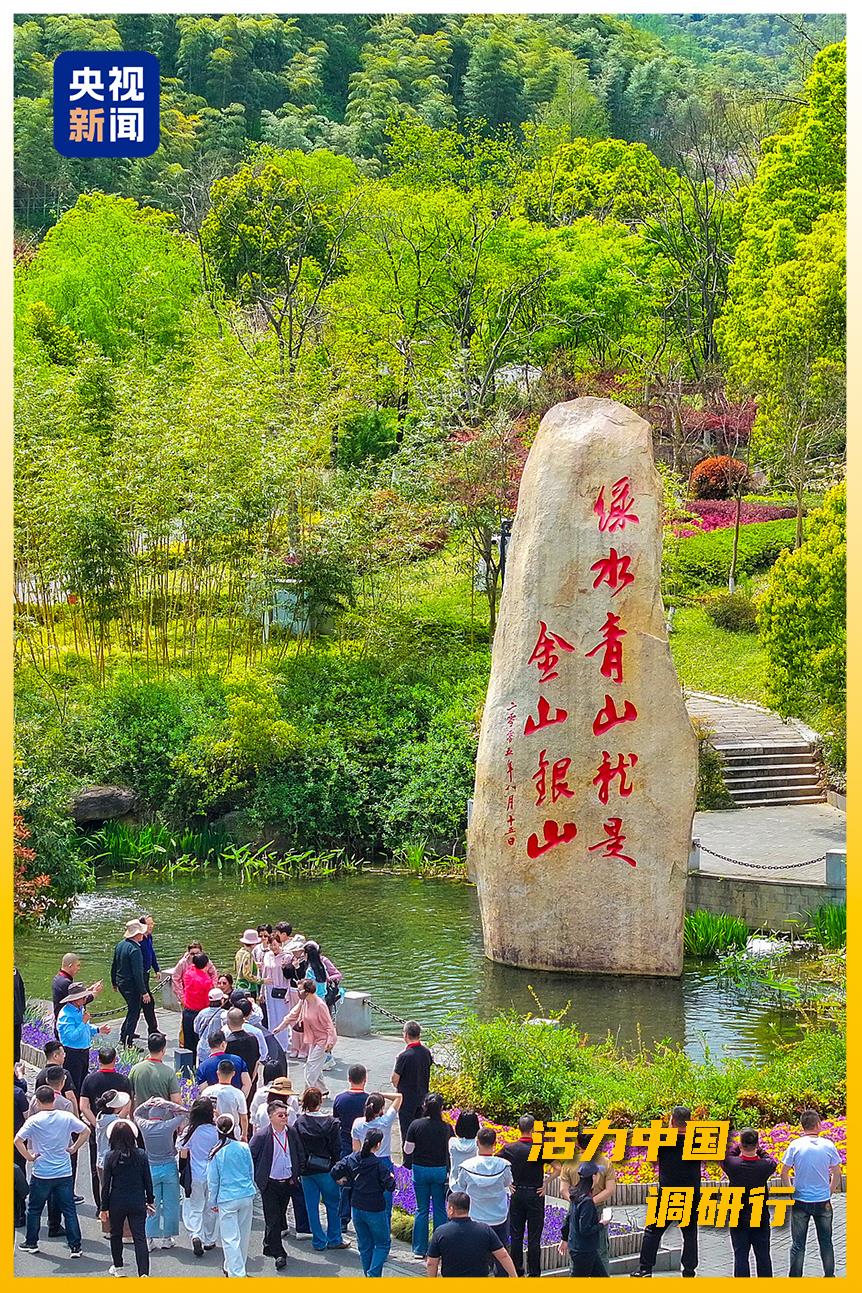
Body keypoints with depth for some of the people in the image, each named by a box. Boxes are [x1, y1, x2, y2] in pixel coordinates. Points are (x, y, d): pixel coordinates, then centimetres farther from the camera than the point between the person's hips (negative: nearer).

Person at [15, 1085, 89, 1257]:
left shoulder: (34, 1121, -11)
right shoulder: (67, 1117, -4)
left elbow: (18, 1141, -16)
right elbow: (86, 1131, 1)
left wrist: (29, 1157, -4)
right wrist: (74, 1148, 8)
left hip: (42, 1173, -2)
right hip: (65, 1173, 2)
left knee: (34, 1209, 16)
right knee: (69, 1209, 6)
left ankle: (31, 1242, 25)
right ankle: (75, 1246, 3)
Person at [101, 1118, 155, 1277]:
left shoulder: (111, 1156, -9)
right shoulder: (141, 1155, -6)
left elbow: (106, 1184, -6)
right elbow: (148, 1181, 0)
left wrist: (104, 1207, 2)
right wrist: (150, 1201, 14)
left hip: (117, 1203, 0)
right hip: (138, 1203, 0)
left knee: (116, 1235, 22)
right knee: (140, 1237, -2)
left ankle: (118, 1267, 35)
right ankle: (144, 1273, -15)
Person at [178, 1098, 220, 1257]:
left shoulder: (190, 1131, -10)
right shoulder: (216, 1132, -10)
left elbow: (183, 1154, -2)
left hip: (195, 1177, -1)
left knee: (194, 1208, 6)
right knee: (210, 1208, 15)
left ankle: (195, 1235, -16)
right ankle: (209, 1240, 24)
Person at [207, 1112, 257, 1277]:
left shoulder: (216, 1154, -10)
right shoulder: (244, 1148, -4)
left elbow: (213, 1181, -2)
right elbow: (251, 1172, 7)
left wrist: (213, 1202, 10)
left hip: (227, 1199, -3)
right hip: (246, 1196, 3)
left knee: (230, 1238, 0)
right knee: (243, 1235, 17)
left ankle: (236, 1273, -6)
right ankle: (233, 1267, 31)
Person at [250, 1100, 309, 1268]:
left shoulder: (292, 1133, -1)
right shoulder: (261, 1136, -14)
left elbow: (301, 1156, 11)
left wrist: (295, 1175, 6)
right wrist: (257, 1179, -6)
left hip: (288, 1183, 5)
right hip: (270, 1185, -4)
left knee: (279, 1216, 16)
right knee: (273, 1219, -5)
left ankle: (269, 1247, 34)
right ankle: (278, 1254, -1)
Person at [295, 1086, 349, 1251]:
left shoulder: (299, 1122, -5)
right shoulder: (330, 1122, -11)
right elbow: (336, 1149, -9)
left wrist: (298, 1170, 8)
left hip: (306, 1170, 2)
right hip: (326, 1169, -2)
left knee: (312, 1206, 10)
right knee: (333, 1203, 12)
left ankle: (319, 1241, 15)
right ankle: (334, 1239, 16)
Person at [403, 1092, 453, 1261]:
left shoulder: (416, 1125, -8)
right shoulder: (446, 1128, -9)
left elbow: (408, 1150, -4)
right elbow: (451, 1152, -5)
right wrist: (450, 1173, 9)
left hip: (420, 1169, 1)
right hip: (440, 1171, -1)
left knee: (421, 1210, 9)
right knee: (440, 1209, 9)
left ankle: (420, 1250, 10)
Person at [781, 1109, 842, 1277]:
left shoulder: (795, 1145, -8)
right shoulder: (828, 1145, -5)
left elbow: (784, 1174, -5)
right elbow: (837, 1175, 2)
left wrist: (791, 1193, 10)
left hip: (801, 1202, -1)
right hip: (823, 1202, 1)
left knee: (798, 1244, 6)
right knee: (826, 1242, 14)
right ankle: (829, 1277, 19)